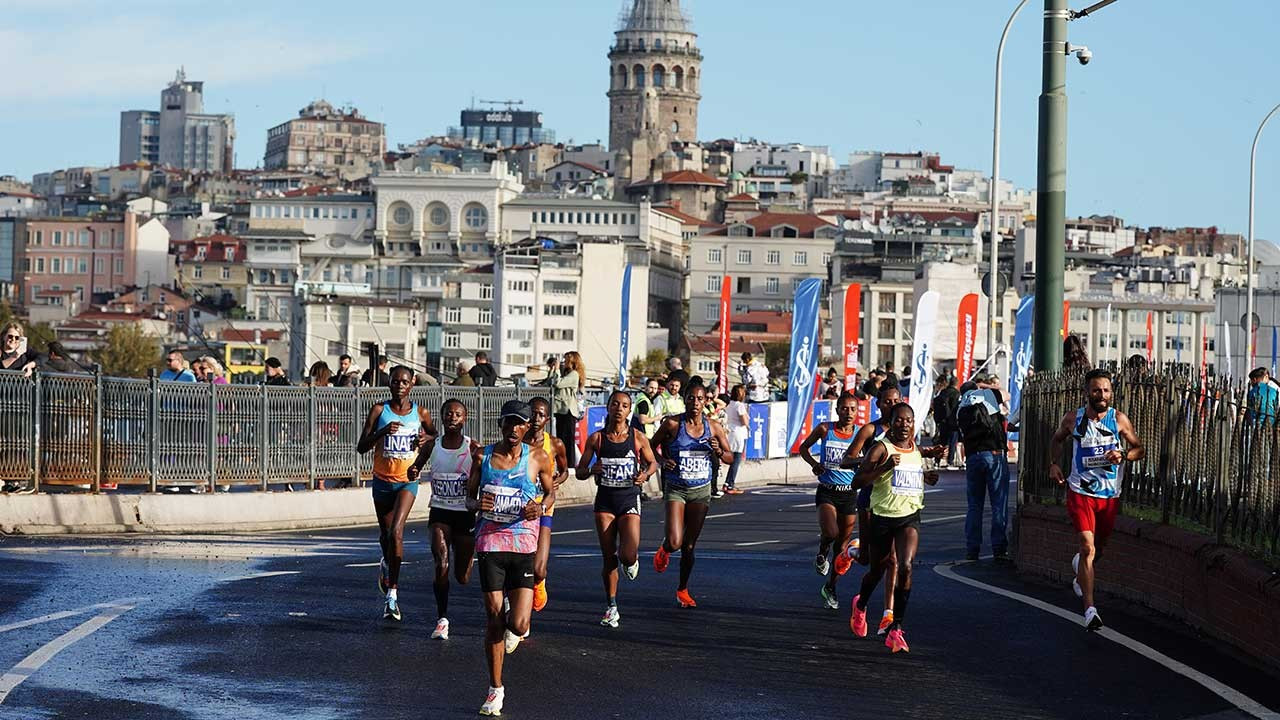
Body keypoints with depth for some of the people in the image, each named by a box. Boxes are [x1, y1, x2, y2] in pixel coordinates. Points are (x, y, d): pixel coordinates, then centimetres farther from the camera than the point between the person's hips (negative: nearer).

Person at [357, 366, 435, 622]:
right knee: (385, 535, 15)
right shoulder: (379, 411, -4)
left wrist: (427, 438, -5)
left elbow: (436, 438, 18)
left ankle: (392, 594, -18)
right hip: (383, 480, 2)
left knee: (396, 532, -19)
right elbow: (361, 447, -7)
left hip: (407, 481, -2)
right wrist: (383, 432, -23)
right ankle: (387, 564, 52)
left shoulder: (420, 414, 0)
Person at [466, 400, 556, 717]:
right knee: (493, 617, 2)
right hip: (490, 543, 1)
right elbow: (469, 497, 12)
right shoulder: (483, 456, 4)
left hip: (523, 545, -1)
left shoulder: (537, 458, 0)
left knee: (518, 625, -11)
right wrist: (477, 504, -11)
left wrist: (541, 507, -8)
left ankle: (514, 627, 30)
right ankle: (495, 689, 15)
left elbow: (551, 492, 14)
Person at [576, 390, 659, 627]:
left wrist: (645, 474, -8)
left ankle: (632, 560, 23)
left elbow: (652, 462, 13)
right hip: (605, 501, 1)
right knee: (609, 558, 2)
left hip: (629, 500, -1)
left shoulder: (637, 437, -1)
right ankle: (612, 608, 15)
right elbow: (579, 472, 4)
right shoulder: (597, 438, 0)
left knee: (628, 556, -16)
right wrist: (591, 470, -18)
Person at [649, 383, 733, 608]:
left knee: (689, 546, 9)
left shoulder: (713, 427, 0)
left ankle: (683, 590, 28)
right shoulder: (672, 424, -8)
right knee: (675, 543, -18)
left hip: (701, 491, 3)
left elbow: (730, 458, 8)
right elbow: (652, 445, 5)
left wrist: (719, 452, -13)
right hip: (676, 489, -3)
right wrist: (662, 461, -13)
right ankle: (664, 551, 21)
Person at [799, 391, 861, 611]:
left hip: (850, 493, 2)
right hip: (827, 491, -2)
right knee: (830, 532, -26)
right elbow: (804, 448, 11)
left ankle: (830, 587, 25)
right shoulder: (825, 429, -3)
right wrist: (813, 463, -7)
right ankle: (822, 553, 10)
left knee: (843, 544, 7)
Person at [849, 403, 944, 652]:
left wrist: (926, 477, 5)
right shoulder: (881, 448, -9)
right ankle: (860, 606, 48)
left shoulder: (917, 451, 7)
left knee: (906, 567, -19)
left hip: (910, 516, 3)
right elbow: (858, 481, -15)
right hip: (883, 516, -3)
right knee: (877, 570, 14)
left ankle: (896, 628, -16)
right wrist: (885, 467, -27)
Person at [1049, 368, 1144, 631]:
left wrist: (1123, 455, -17)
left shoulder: (1119, 420, -3)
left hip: (1110, 494, 2)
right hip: (1080, 491, -2)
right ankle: (1089, 609, -21)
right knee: (1088, 546, -17)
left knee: (1099, 548, 19)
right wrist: (1053, 464, 4)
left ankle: (1079, 566, 56)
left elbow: (1140, 449, 3)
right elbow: (1057, 439, 19)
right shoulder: (1073, 419, -2)